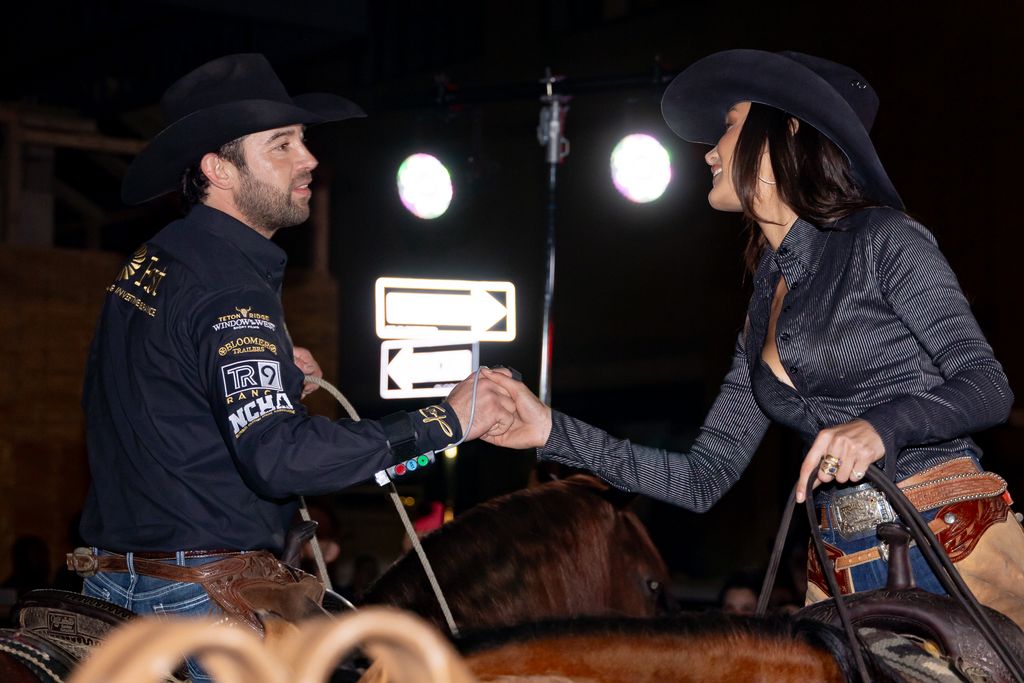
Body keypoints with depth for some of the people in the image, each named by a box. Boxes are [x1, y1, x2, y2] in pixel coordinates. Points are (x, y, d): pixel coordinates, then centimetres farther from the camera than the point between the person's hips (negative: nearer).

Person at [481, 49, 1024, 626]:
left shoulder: (884, 239, -2)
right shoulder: (763, 313, 16)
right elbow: (704, 480, 13)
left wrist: (881, 425, -26)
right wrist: (555, 432, 8)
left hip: (958, 554, -5)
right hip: (843, 577, 5)